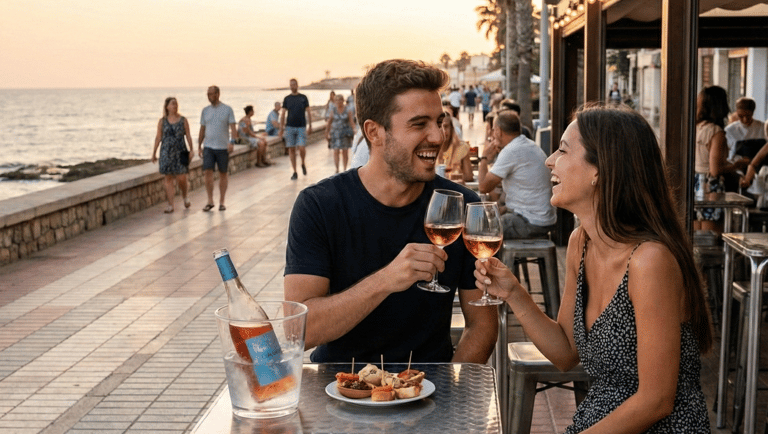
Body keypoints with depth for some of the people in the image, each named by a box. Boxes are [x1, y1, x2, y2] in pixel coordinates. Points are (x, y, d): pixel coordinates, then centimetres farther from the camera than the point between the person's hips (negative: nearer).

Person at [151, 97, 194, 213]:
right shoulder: (162, 121, 5)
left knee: (181, 178, -5)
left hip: (180, 151, -1)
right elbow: (158, 137, 7)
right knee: (168, 178, 0)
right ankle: (170, 205, 4)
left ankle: (184, 196, 26)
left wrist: (191, 150, -3)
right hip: (166, 152, 1)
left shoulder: (183, 120, 4)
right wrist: (154, 152, 7)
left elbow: (188, 136, 4)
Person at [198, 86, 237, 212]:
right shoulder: (205, 111, 9)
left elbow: (233, 127, -6)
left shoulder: (227, 109, -1)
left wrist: (232, 142, -20)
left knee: (223, 174, 5)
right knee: (207, 172, -8)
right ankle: (210, 201, 2)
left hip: (223, 147, -2)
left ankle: (222, 202, 14)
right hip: (208, 147, 2)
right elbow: (202, 129, 14)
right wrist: (199, 146, 12)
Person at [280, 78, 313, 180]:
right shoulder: (287, 99, 8)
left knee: (302, 148, -12)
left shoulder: (303, 97, 5)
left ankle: (303, 163, 18)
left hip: (301, 127, -2)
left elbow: (308, 112, 6)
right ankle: (294, 172, 8)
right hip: (290, 127, 2)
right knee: (291, 149, 1)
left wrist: (310, 126, -1)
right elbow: (283, 114, 9)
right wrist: (281, 128, 4)